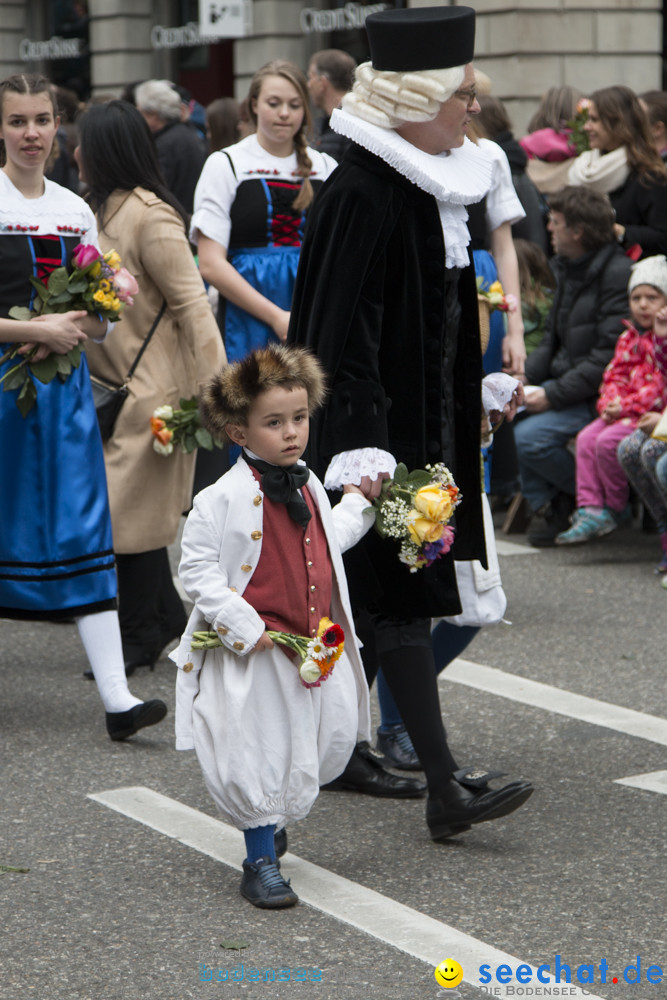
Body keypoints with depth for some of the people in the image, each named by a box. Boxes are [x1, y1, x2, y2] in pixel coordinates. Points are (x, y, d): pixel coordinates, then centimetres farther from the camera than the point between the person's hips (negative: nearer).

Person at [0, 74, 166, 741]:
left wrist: (68, 333, -6)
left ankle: (116, 696, -7)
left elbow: (96, 320, 13)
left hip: (63, 381, 4)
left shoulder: (75, 211, 10)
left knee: (83, 528, -3)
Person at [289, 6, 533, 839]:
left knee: (373, 595, 15)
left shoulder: (430, 183, 10)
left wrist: (476, 401, 24)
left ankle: (340, 747, 26)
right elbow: (341, 333, -22)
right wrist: (362, 449, -26)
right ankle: (444, 790, -9)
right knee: (399, 598, -9)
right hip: (377, 424, -9)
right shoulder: (361, 194, -19)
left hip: (422, 420, 9)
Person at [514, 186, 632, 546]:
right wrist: (524, 379, -1)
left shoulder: (618, 274, -17)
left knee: (530, 436, -25)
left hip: (595, 395, -9)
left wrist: (553, 396, -22)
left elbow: (609, 357, -22)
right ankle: (543, 502, -1)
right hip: (561, 381, 9)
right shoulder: (567, 267, 13)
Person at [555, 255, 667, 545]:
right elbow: (615, 375, 13)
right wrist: (611, 403, -3)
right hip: (625, 412, 8)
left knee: (608, 441, -21)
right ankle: (590, 509, -8)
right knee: (586, 437, -8)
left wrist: (627, 406, -21)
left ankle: (617, 509, -3)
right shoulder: (629, 338, 16)